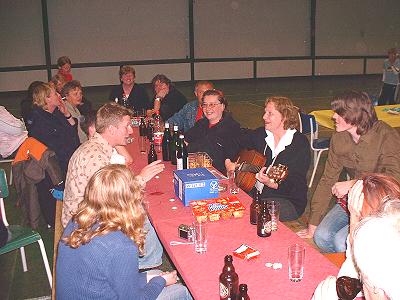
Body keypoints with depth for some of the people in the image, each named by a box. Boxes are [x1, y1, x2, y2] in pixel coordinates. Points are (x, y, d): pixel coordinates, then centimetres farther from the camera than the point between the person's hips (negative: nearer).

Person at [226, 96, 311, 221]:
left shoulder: (300, 143, -13)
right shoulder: (261, 134, 5)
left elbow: (295, 185, -20)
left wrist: (271, 183, -37)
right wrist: (229, 162, 1)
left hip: (289, 201, -6)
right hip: (257, 192, 6)